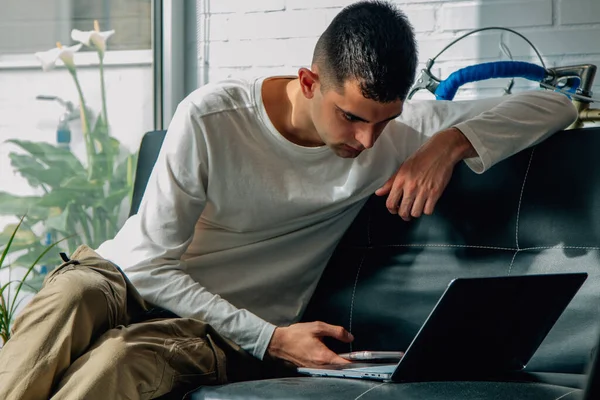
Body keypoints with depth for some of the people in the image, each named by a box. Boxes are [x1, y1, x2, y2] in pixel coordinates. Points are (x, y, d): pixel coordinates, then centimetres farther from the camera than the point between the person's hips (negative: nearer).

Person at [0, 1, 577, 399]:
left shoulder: (396, 131, -6)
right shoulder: (210, 118, -15)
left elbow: (554, 107, -4)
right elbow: (153, 263, -12)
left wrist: (452, 142, -22)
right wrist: (271, 339, -22)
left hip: (223, 331, 1)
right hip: (128, 281, -1)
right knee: (71, 300, -39)